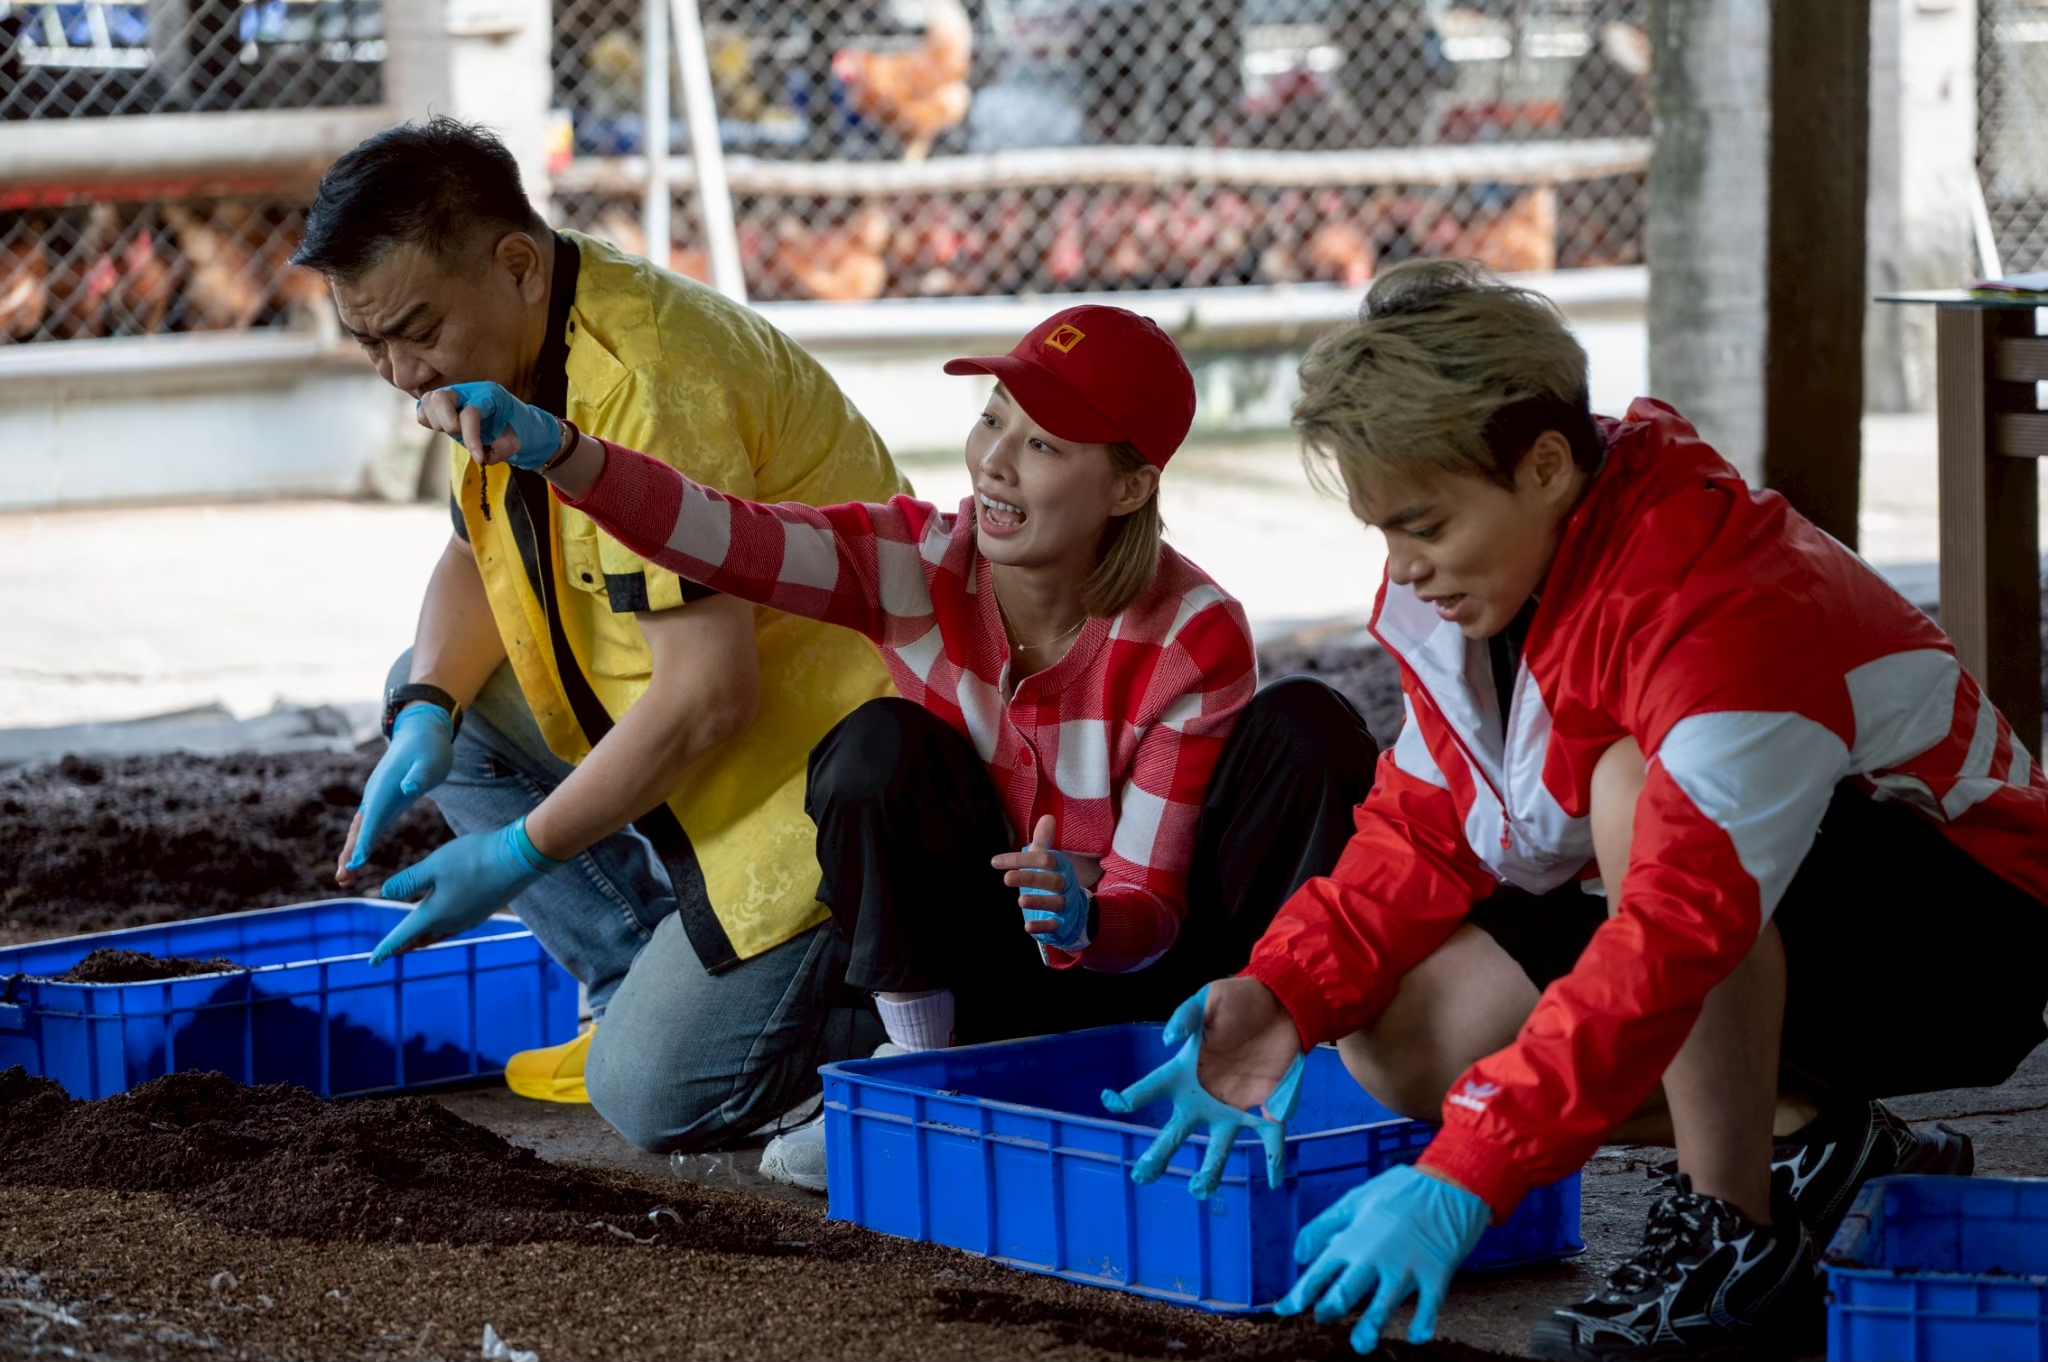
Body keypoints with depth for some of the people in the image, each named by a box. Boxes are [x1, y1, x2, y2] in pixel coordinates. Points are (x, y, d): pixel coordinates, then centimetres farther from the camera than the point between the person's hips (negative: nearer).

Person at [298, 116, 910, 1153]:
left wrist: (520, 855, -21)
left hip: (818, 765, -10)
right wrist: (428, 714, -3)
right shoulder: (501, 349, 2)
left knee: (653, 1098, -14)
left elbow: (707, 698, -30)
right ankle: (646, 987, 7)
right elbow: (478, 555, 18)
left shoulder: (646, 383, -29)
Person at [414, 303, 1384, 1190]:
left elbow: (1150, 912, -20)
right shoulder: (924, 564, -15)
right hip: (991, 986, 2)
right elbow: (719, 537, -31)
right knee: (883, 747, -27)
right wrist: (555, 451, -48)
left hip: (1137, 966, -2)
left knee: (1306, 725, -25)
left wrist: (1083, 916, -45)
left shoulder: (1192, 636, -20)